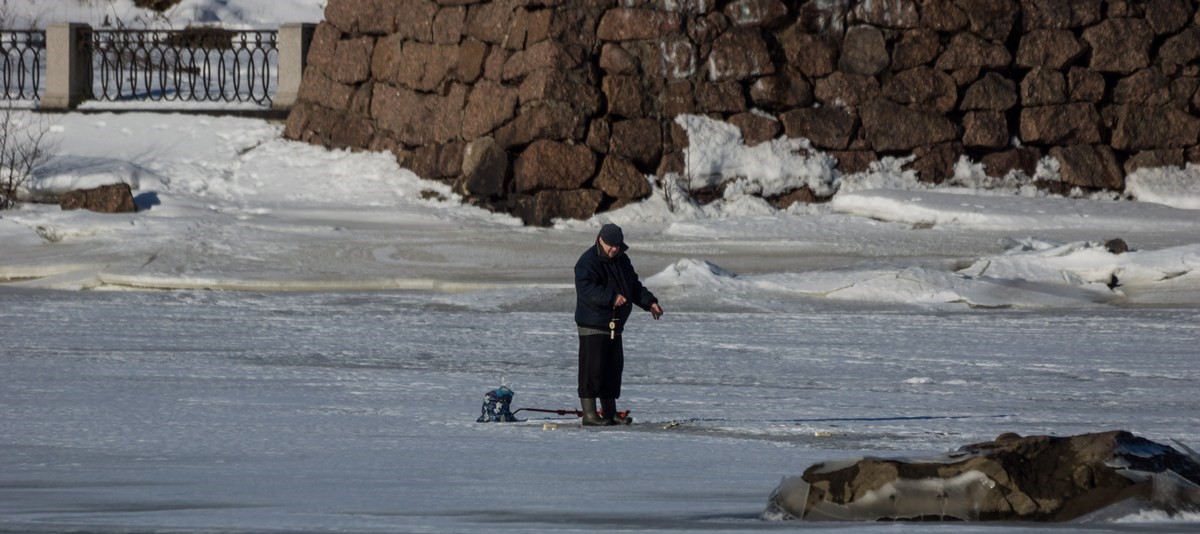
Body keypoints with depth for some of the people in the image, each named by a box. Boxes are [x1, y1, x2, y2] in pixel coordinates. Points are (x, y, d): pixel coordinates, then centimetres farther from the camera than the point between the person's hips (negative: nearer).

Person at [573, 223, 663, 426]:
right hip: (592, 325, -9)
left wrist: (649, 302, 8)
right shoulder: (588, 262, -13)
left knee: (613, 369, 11)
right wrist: (611, 297, -38)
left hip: (614, 325, 9)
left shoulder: (621, 261, 14)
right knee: (592, 369, -10)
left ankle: (610, 413, 18)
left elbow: (634, 286, 23)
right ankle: (589, 414, -9)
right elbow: (586, 289, -27)